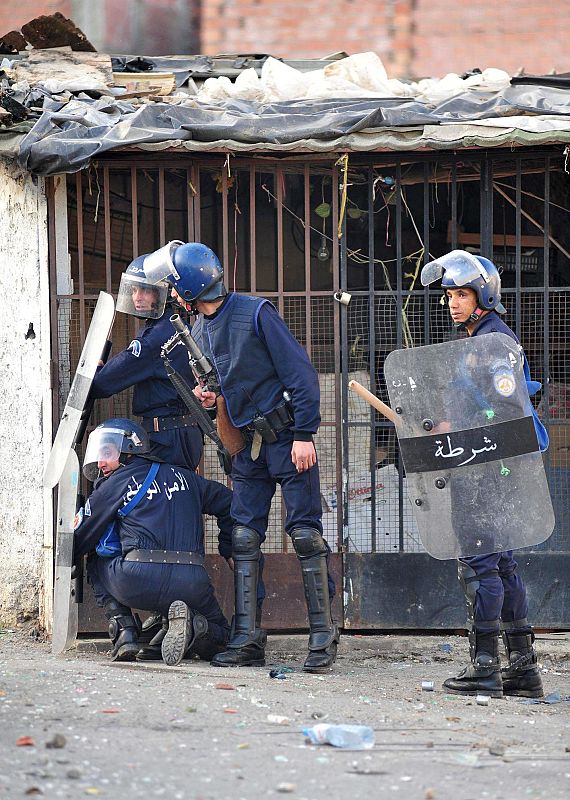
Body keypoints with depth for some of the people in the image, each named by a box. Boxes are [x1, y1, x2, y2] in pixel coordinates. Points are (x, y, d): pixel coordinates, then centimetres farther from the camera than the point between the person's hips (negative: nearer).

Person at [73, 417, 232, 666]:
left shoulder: (114, 485, 9)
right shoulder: (183, 476, 21)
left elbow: (79, 541, 15)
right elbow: (227, 503, 29)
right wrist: (228, 550, 37)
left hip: (140, 584, -3)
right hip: (191, 585, 3)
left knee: (97, 561, 28)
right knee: (218, 635, 28)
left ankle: (124, 633, 9)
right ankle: (190, 622, -9)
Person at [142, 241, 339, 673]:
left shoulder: (256, 313, -13)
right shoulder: (200, 331, 10)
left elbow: (300, 373, -14)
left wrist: (304, 434, -18)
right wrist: (209, 395, 1)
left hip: (288, 437, -7)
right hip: (249, 443, 7)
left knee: (305, 533, -7)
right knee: (244, 537, 2)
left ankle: (323, 637, -4)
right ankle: (248, 639, 3)